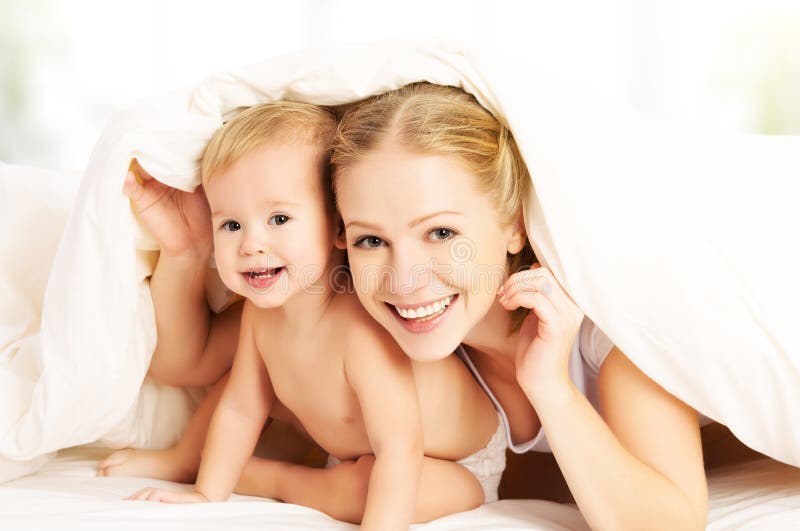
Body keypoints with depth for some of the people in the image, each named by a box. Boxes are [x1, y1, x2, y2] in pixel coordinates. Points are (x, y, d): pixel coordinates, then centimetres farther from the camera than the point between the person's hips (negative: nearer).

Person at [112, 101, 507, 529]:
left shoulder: (360, 327, -40)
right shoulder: (261, 309, -15)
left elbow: (399, 449, -45)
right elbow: (240, 407, -4)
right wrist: (206, 495, -9)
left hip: (457, 466, -7)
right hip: (347, 442, 7)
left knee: (361, 485, -34)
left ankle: (269, 476, -4)